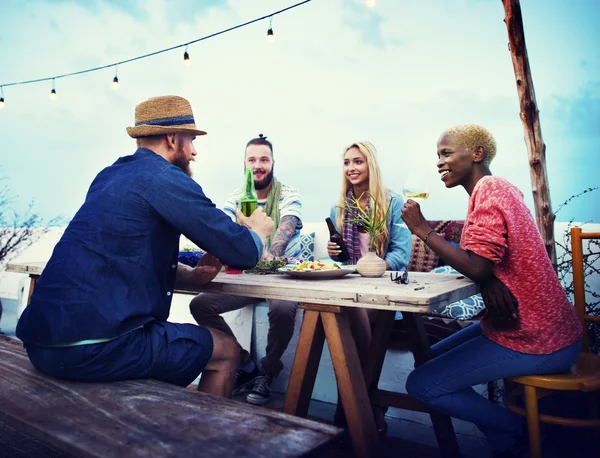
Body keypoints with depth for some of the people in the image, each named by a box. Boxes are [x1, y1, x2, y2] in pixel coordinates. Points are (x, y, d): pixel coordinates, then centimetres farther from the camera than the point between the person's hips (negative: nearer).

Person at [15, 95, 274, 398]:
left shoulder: (110, 176, 15)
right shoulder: (166, 178, -11)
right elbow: (243, 252, -11)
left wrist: (191, 275, 10)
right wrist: (260, 228, 12)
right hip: (93, 345, -9)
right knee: (226, 352, 7)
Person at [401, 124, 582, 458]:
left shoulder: (490, 189, -18)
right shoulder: (498, 188, 13)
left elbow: (477, 267, -26)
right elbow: (487, 264, 7)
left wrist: (422, 228, -18)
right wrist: (489, 281, -15)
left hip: (535, 341, -10)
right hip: (535, 326, 10)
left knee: (422, 384, -10)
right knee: (432, 358, 18)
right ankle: (512, 423, 22)